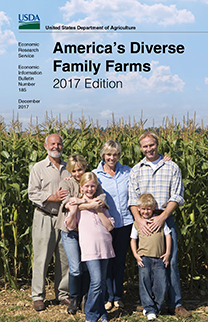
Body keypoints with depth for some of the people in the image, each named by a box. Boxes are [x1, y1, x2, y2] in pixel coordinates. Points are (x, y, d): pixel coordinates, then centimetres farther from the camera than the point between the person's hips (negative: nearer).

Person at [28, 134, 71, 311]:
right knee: (41, 258, -1)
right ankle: (38, 296, 12)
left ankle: (63, 293, 21)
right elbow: (33, 193, -7)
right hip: (45, 218, -4)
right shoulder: (39, 168, 1)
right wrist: (53, 197, -18)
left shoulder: (68, 168, 12)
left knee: (65, 257, 7)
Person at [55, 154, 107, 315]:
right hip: (70, 231, -2)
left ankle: (85, 297, 26)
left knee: (87, 266, 7)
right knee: (75, 268, -6)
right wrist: (88, 205, -30)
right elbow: (67, 203, -18)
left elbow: (102, 197, -8)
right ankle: (74, 299, 15)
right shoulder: (66, 183, 0)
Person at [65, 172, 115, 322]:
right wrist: (72, 213, -16)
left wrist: (99, 211, -5)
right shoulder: (78, 203, 5)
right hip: (89, 248, -4)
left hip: (104, 247, 4)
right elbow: (70, 226, 1)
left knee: (102, 282, 8)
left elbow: (110, 226, 6)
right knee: (96, 282, -14)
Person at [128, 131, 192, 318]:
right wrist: (139, 220, -12)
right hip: (143, 221, 1)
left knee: (171, 261, -1)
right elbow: (133, 199, 4)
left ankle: (175, 304, 10)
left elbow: (177, 197, -1)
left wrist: (162, 217, -13)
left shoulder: (172, 168, 5)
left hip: (166, 219, -1)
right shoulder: (136, 170, 9)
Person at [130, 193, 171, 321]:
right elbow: (133, 239, 13)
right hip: (144, 258, 0)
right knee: (145, 283, -3)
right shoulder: (137, 223, 7)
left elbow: (168, 235, 10)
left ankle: (156, 307, 15)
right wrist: (135, 254, 1)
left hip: (159, 258, 0)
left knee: (162, 284, -4)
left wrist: (167, 253, 4)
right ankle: (149, 309, 8)